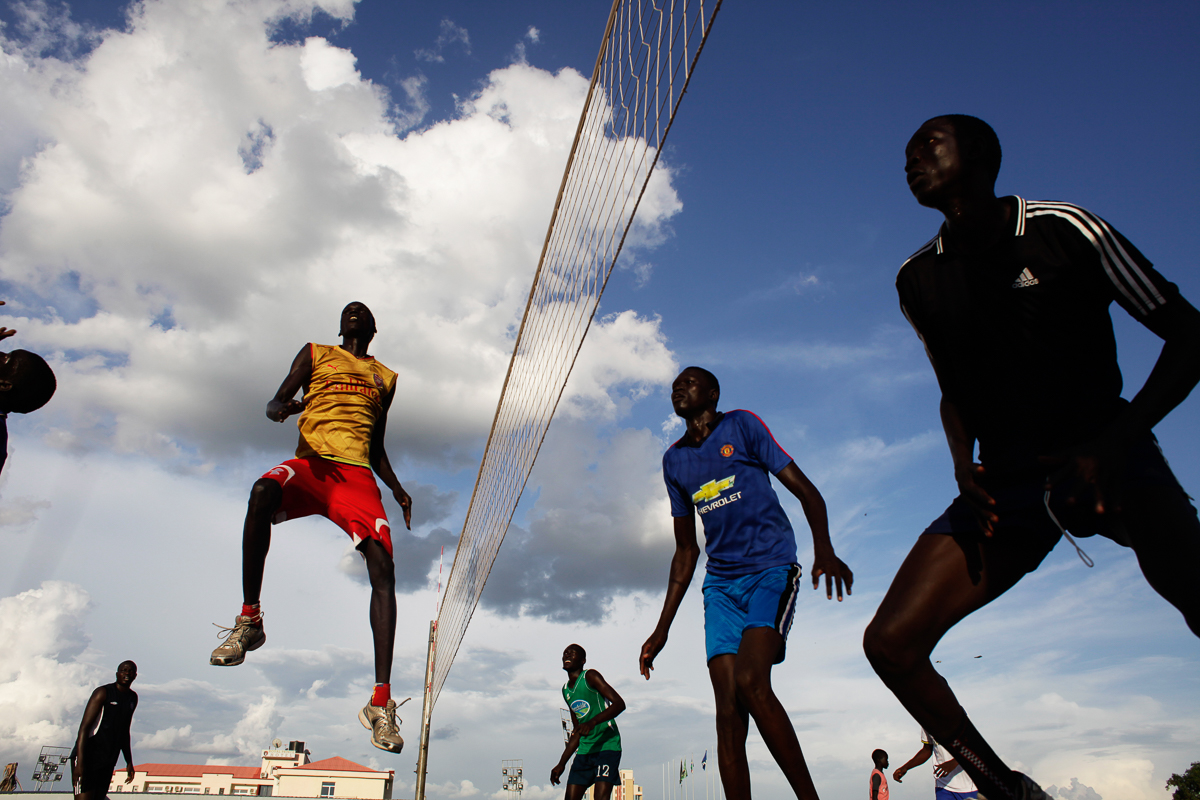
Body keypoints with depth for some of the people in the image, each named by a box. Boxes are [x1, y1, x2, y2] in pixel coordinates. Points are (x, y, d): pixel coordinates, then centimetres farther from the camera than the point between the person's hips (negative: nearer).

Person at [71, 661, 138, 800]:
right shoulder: (103, 692, -10)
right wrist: (80, 762, -24)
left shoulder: (133, 698, 12)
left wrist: (129, 762, 20)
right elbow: (84, 727, -16)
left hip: (107, 762, 7)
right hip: (88, 758, -7)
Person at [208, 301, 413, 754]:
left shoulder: (385, 377, 27)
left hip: (356, 472, 1)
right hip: (310, 461, -1)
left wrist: (398, 490, 12)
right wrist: (279, 408, -17)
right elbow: (275, 401, 9)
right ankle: (249, 619, -19)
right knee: (263, 492, -37)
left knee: (383, 568, -20)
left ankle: (381, 702, -22)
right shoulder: (316, 354, 21)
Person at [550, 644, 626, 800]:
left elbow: (619, 704, -17)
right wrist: (561, 764, 19)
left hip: (607, 746, -7)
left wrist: (593, 722, -30)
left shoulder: (590, 676, -5)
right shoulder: (566, 690, 16)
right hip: (584, 750, 8)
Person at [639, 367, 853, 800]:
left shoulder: (741, 426, 3)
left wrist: (824, 549, -22)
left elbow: (806, 491, -2)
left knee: (751, 683, -23)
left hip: (772, 569, -4)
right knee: (728, 709, -7)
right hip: (721, 584, 5)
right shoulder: (673, 460, 17)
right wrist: (662, 629, 16)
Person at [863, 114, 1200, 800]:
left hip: (1105, 453, -2)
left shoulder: (1063, 230, -6)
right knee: (891, 642, -12)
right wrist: (963, 462, -2)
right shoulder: (918, 280, 7)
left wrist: (1116, 443, -17)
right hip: (1007, 479, 3)